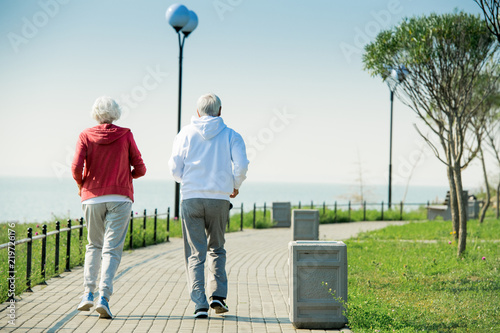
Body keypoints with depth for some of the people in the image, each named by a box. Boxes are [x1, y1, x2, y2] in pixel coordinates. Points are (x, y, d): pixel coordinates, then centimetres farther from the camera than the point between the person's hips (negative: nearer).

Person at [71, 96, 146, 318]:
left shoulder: (86, 136, 1)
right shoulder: (125, 135, 1)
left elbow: (76, 168, -9)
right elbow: (140, 169, 2)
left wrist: (81, 186, 11)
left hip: (92, 198, 2)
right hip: (120, 198, -1)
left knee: (94, 245, 19)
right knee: (112, 249, -4)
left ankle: (88, 293, 7)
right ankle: (104, 297, -19)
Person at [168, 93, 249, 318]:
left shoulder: (186, 133, 4)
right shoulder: (230, 135, 3)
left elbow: (174, 167, 0)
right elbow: (241, 165, -7)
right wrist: (235, 186, 12)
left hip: (191, 198, 0)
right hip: (219, 199, 0)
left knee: (195, 253, 3)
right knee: (216, 248, 18)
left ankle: (200, 303, -5)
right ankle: (218, 295, 6)